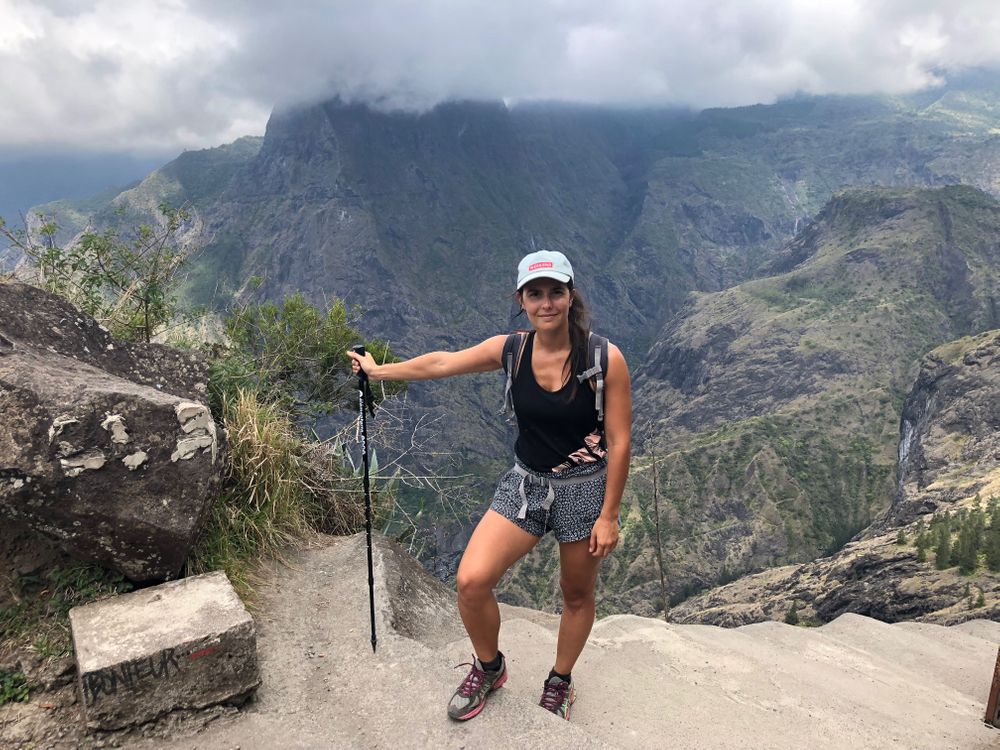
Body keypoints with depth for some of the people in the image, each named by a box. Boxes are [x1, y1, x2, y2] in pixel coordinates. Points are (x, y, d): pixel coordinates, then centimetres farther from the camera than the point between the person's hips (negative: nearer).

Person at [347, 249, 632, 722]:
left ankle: (560, 682, 44)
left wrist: (608, 515, -10)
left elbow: (619, 443, -12)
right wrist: (378, 370, 15)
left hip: (584, 489, -2)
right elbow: (440, 363, 5)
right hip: (525, 484, 3)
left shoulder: (605, 359, -17)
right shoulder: (511, 350, -8)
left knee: (577, 595, 15)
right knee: (471, 581, -9)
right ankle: (488, 669, 22)